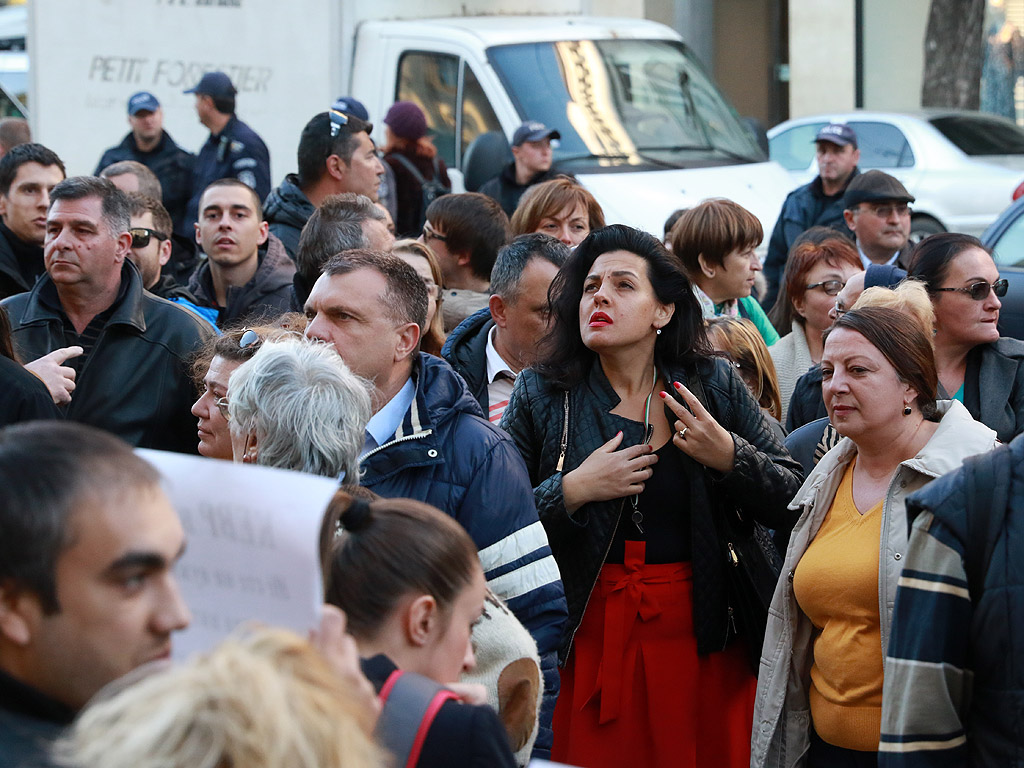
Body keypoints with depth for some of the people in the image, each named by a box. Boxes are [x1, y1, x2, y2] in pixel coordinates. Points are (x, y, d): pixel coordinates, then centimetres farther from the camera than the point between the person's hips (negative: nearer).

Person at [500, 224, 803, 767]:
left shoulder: (713, 385, 3)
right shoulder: (541, 396, 2)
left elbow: (791, 504, 1)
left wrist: (730, 457, -14)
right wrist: (572, 492, -15)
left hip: (701, 638, 1)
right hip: (587, 637, -1)